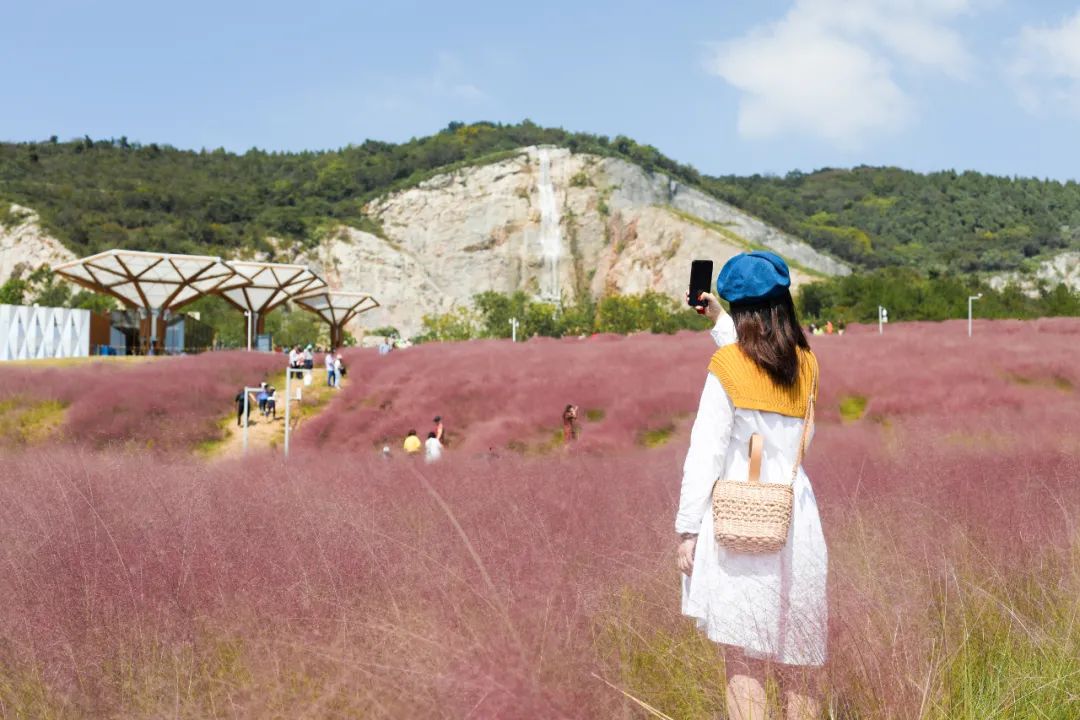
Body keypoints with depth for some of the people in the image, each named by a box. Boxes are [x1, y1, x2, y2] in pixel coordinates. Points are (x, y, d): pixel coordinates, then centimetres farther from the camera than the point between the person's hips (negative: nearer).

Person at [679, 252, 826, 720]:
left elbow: (705, 452, -8)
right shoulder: (805, 364, 8)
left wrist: (687, 530, -5)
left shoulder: (726, 365, -6)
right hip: (795, 519, 5)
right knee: (798, 663, 13)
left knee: (743, 661, -2)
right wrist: (719, 321, 37)